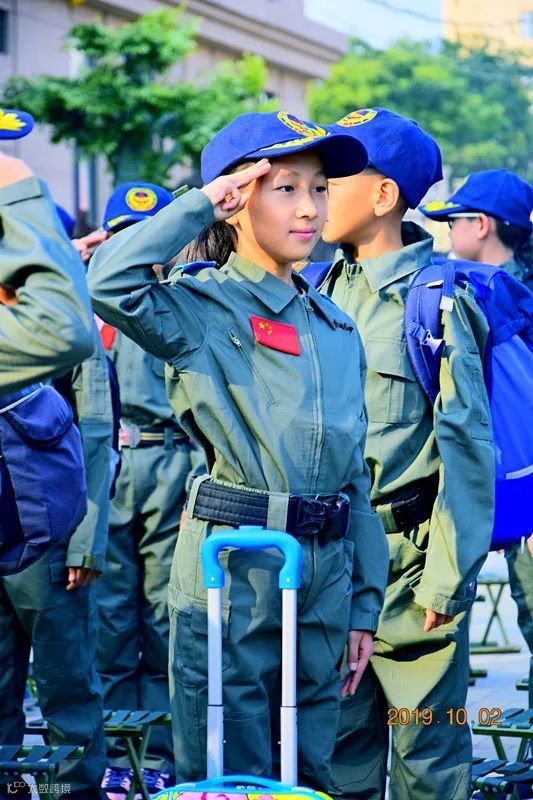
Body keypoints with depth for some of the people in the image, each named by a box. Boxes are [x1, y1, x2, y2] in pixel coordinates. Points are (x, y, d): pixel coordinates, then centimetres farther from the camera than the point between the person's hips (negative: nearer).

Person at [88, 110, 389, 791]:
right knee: (229, 774, 0)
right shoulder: (202, 308, -4)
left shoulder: (337, 329, 14)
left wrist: (364, 605, 12)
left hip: (326, 570, 6)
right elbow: (110, 280, -27)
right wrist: (197, 207, -14)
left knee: (312, 773, 13)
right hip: (231, 565, -6)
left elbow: (355, 472, 16)